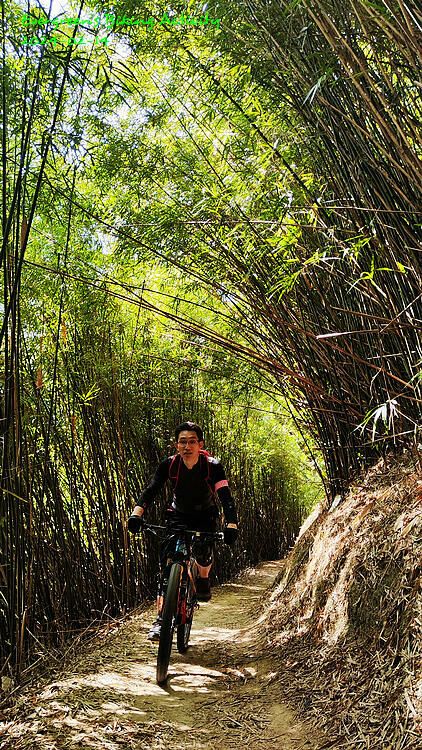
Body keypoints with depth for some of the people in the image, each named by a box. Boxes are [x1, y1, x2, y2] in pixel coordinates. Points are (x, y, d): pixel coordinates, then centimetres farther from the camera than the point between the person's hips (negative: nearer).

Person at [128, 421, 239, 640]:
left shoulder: (212, 466, -25)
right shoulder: (169, 464, -20)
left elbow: (226, 497, -32)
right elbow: (151, 490, -25)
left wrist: (231, 525, -48)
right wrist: (136, 514, -43)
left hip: (205, 516, -2)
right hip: (179, 515, 2)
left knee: (203, 550, -30)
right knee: (166, 561, -15)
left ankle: (203, 580, 6)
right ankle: (160, 618, -11)